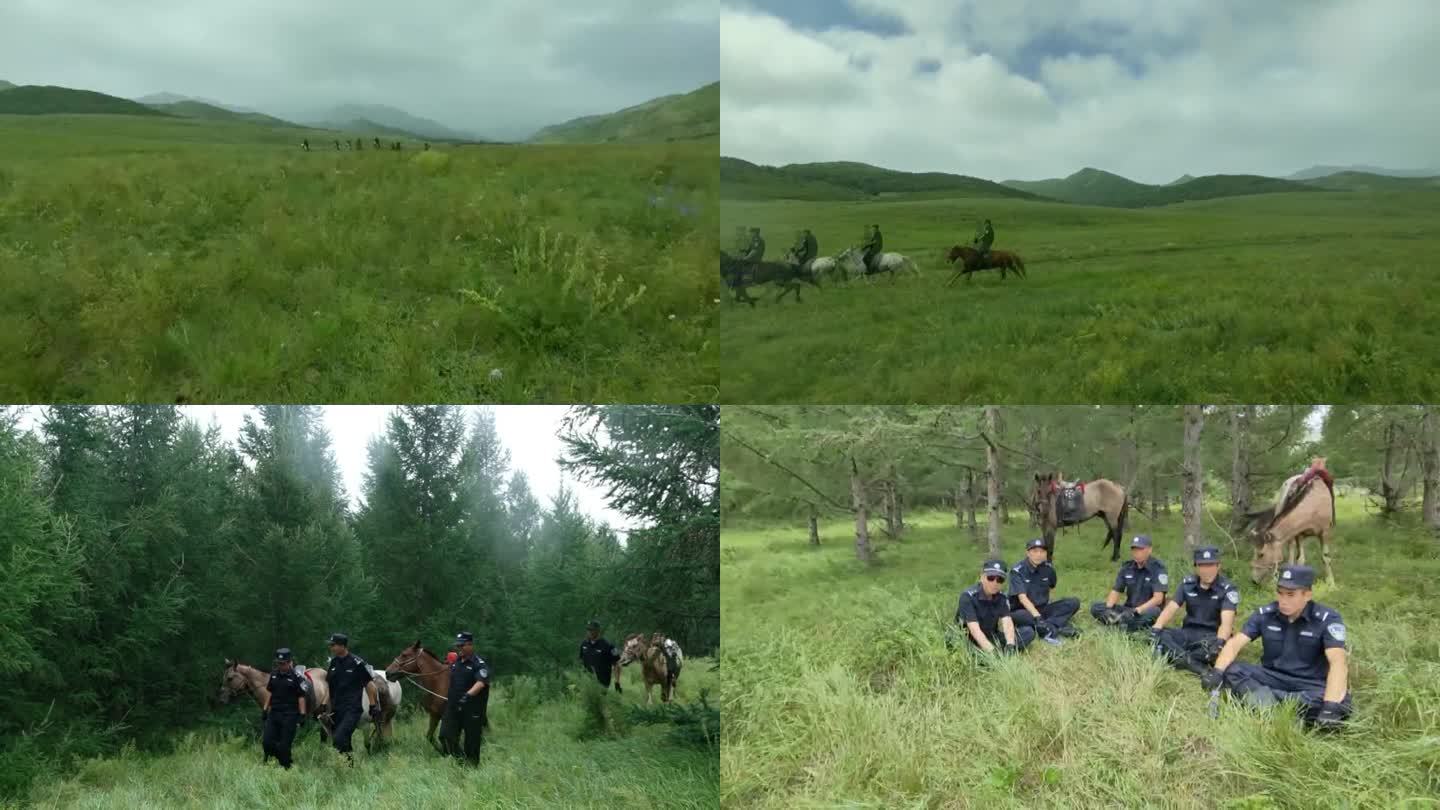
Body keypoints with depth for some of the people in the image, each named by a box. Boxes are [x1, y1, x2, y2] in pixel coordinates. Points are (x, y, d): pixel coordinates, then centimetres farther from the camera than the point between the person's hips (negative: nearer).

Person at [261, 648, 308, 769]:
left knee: (284, 745, -2)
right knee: (267, 742, 2)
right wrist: (265, 709, 13)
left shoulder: (296, 677, -11)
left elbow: (301, 697, -10)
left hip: (289, 715, -5)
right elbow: (270, 693, 15)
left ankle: (285, 768, 13)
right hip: (274, 713, 5)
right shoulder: (274, 674, 7)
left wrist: (302, 715, -13)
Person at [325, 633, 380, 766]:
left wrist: (374, 708, -5)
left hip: (352, 710, -6)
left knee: (338, 739, -22)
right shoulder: (332, 663, 8)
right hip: (336, 710, 6)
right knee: (343, 742, 11)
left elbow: (370, 685, -4)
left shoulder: (357, 663, -8)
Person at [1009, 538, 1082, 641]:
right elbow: (1022, 597, -24)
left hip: (1043, 609, 5)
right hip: (1023, 611, -5)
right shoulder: (1017, 571, -14)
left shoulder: (1048, 568, 1)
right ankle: (1058, 627, -36)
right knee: (1017, 616, -40)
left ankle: (1047, 627, -32)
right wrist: (1037, 616, -36)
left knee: (1073, 602, -12)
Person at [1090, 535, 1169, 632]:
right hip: (1129, 611, 5)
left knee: (1153, 611, -41)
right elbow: (1115, 591, 6)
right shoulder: (1127, 568, 5)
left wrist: (1137, 611, -32)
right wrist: (1109, 608, -15)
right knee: (1095, 607, -13)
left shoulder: (1158, 569, -11)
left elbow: (1158, 598, -20)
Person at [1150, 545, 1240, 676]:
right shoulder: (1187, 583, 5)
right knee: (1156, 636, -25)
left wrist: (1220, 641, -45)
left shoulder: (1228, 589, -9)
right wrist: (1156, 628, -23)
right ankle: (1194, 664, -43)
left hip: (1212, 636, -4)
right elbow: (1171, 608, -3)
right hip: (1188, 633, 4)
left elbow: (1227, 620, -23)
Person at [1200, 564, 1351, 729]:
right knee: (1228, 670, -20)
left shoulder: (1327, 619, -12)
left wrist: (1330, 707, -41)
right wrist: (1217, 671, -29)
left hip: (1310, 685, -3)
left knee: (1340, 704, -36)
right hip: (1272, 678, 3)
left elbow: (1338, 663, -25)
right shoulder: (1265, 614, -1)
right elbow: (1235, 643, -7)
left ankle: (1263, 698, -30)